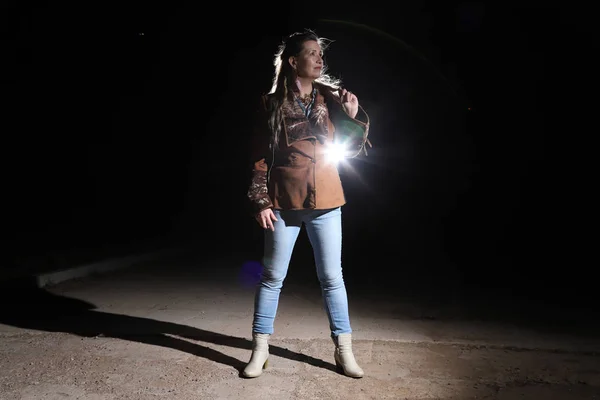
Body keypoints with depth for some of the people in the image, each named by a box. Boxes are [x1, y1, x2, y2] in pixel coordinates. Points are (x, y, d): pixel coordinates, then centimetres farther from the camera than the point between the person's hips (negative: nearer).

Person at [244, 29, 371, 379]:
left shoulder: (331, 98, 6)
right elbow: (260, 157, -1)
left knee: (332, 277, 7)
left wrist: (355, 117, -8)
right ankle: (260, 348, 20)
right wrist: (260, 201, -8)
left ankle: (344, 350, 18)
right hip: (285, 203, -1)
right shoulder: (272, 104, 0)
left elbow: (352, 149, 8)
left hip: (325, 202, 2)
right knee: (272, 277, 6)